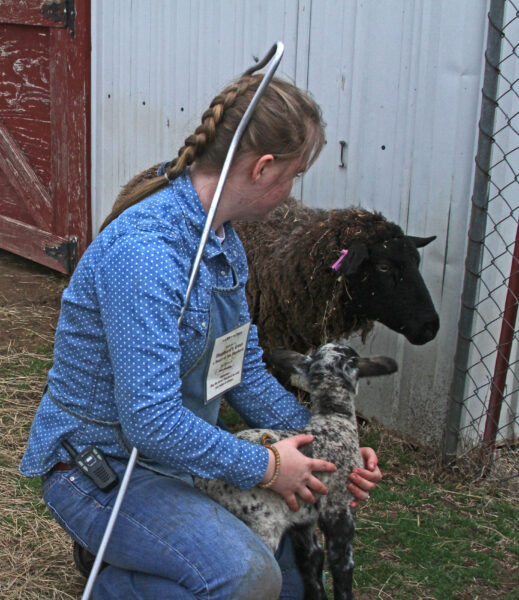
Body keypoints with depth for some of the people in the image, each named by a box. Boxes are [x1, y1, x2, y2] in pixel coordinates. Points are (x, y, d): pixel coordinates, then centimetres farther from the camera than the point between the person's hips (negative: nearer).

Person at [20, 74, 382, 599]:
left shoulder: (223, 239, 2)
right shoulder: (144, 249, -29)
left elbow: (245, 372, 7)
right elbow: (151, 421, -31)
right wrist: (265, 467, -19)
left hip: (175, 455, 9)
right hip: (97, 468, -9)